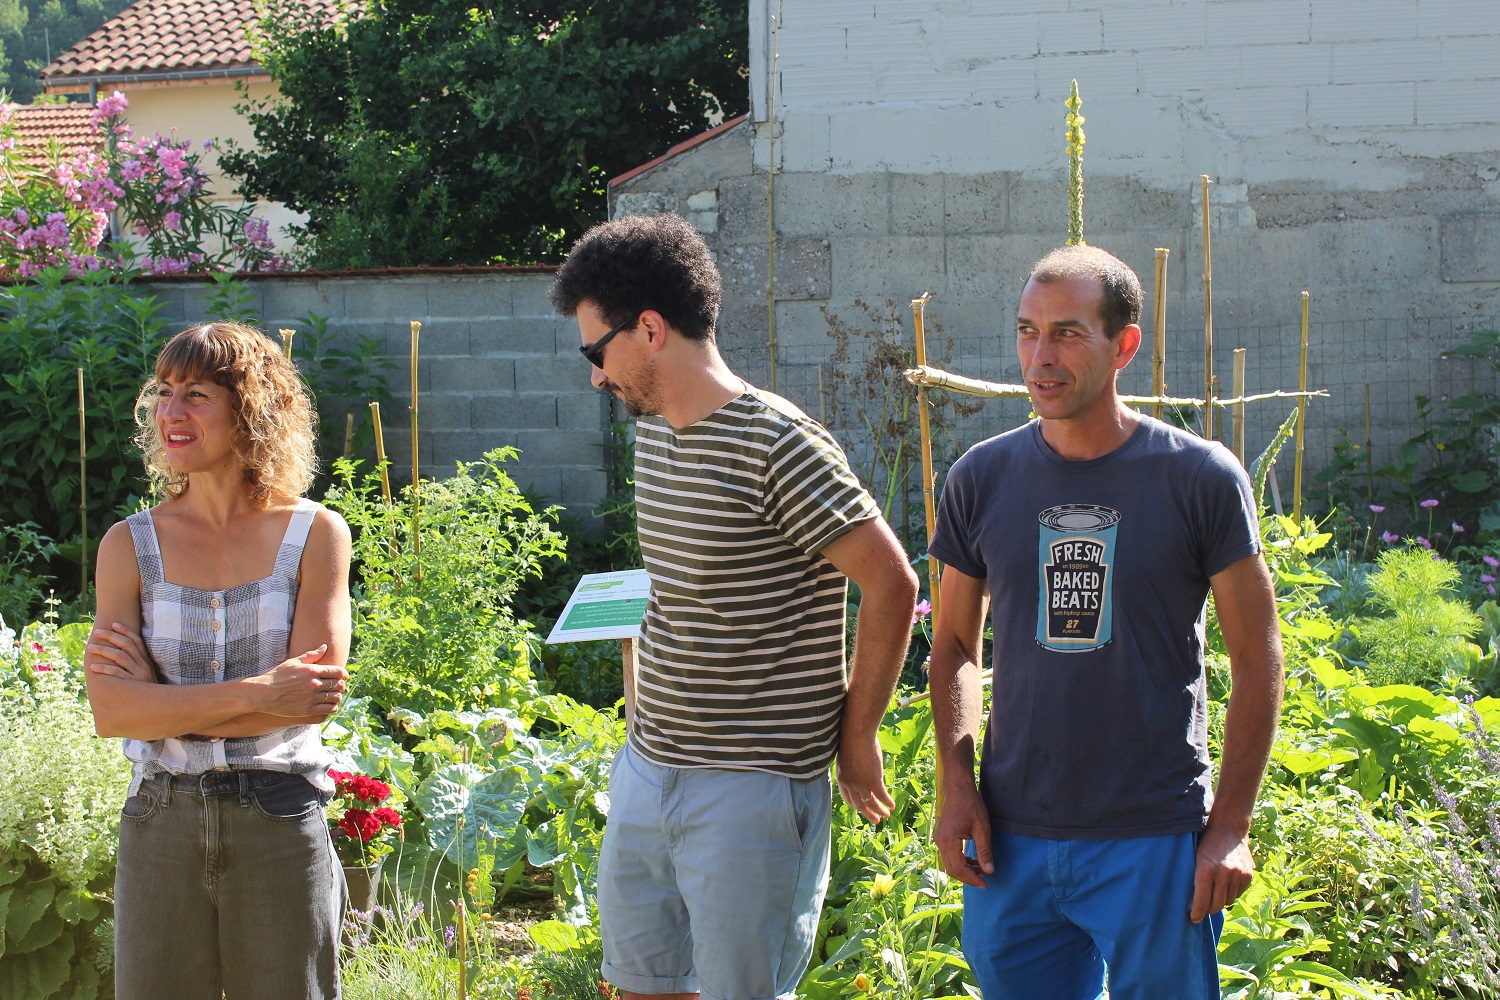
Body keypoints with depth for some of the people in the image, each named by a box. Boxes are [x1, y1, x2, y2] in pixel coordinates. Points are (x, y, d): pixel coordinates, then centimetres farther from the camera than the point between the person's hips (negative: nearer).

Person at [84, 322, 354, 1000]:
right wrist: (257, 695, -17)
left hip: (280, 824, -1)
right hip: (161, 824, 2)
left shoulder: (316, 534, -1)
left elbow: (314, 697, -11)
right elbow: (111, 711, -8)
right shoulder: (129, 545, 3)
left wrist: (160, 698, -10)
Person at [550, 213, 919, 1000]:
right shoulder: (652, 435, 9)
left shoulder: (776, 446, -18)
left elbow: (891, 586, -17)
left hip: (751, 786, -8)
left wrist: (857, 737, -10)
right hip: (647, 768, 8)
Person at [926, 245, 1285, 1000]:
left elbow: (1257, 657, -1)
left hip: (1155, 842, -3)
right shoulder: (982, 478, 3)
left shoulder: (1201, 478, -5)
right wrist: (956, 784, 0)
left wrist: (1231, 827, -6)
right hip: (1012, 838, 3)